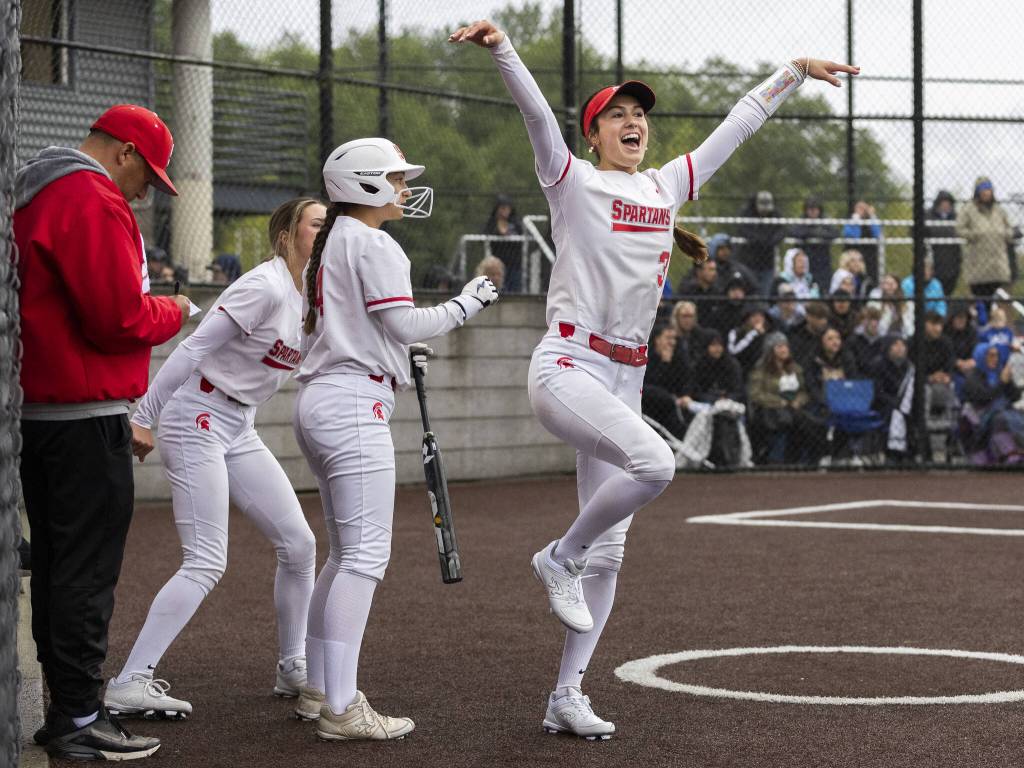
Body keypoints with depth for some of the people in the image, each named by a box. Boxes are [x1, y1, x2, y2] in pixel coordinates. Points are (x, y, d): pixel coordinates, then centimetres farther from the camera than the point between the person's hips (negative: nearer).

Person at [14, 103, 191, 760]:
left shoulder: (34, 198, 18)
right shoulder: (93, 203, -14)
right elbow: (119, 319, -20)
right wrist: (173, 311, -2)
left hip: (38, 410, 10)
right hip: (87, 417, -10)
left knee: (56, 564, 13)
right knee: (87, 573, -5)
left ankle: (65, 706, 19)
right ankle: (79, 720, -1)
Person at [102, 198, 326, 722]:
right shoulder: (265, 287, -18)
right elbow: (194, 348, -20)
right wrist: (145, 417, -21)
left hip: (240, 430, 9)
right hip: (198, 419, -9)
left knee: (298, 545, 7)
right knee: (206, 564, -15)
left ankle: (294, 670, 21)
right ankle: (128, 686, -14)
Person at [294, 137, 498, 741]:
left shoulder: (328, 245, 20)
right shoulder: (372, 245, -9)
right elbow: (404, 323, -13)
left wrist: (398, 356, 22)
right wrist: (466, 305, -2)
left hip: (319, 402, 11)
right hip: (355, 404, -11)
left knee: (348, 552, 16)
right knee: (366, 555, -12)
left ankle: (317, 691, 19)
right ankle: (342, 709, -15)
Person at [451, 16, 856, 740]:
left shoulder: (668, 185, 15)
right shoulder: (573, 181, 0)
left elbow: (738, 124, 23)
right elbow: (536, 110, -17)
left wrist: (797, 71, 26)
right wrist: (501, 47, -32)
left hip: (625, 379, 7)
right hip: (566, 367, -7)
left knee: (610, 549, 5)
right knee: (655, 463, -31)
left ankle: (567, 696, 12)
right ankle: (560, 558, -7)